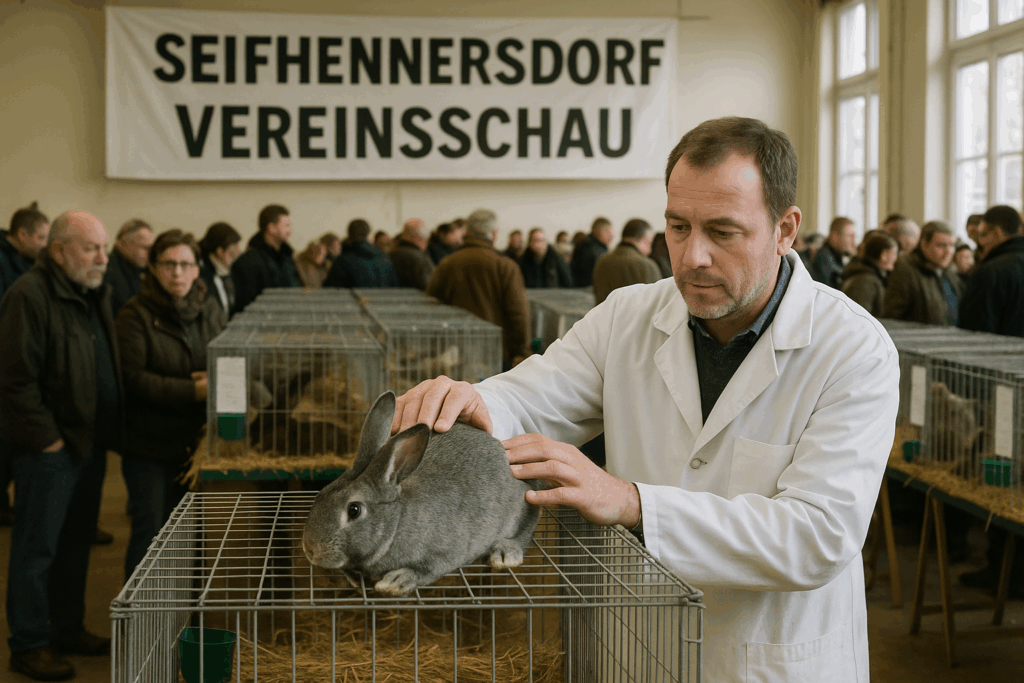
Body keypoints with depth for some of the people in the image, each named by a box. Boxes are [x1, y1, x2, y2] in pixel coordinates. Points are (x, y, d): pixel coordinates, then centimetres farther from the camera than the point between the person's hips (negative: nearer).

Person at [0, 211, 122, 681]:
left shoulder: (94, 295, 13)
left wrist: (111, 432, 12)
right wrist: (46, 438, -17)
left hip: (91, 444, 9)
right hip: (50, 448, -9)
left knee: (76, 542, 17)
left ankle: (68, 629, 30)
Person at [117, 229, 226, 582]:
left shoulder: (210, 310, 8)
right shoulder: (136, 315, -8)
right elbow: (133, 378, -16)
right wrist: (193, 391, -21)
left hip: (198, 441, 4)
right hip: (150, 446, -4)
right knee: (151, 530, 1)